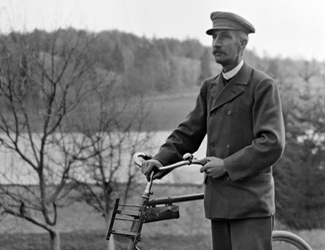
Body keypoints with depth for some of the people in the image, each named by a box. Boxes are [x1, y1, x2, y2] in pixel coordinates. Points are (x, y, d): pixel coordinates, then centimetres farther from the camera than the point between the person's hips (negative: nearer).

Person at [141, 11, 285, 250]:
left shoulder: (263, 86, -6)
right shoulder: (210, 87, 15)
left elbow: (272, 143, -14)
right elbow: (188, 133, 15)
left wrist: (227, 164, -18)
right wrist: (160, 159, -1)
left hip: (251, 203, -7)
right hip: (219, 201, 7)